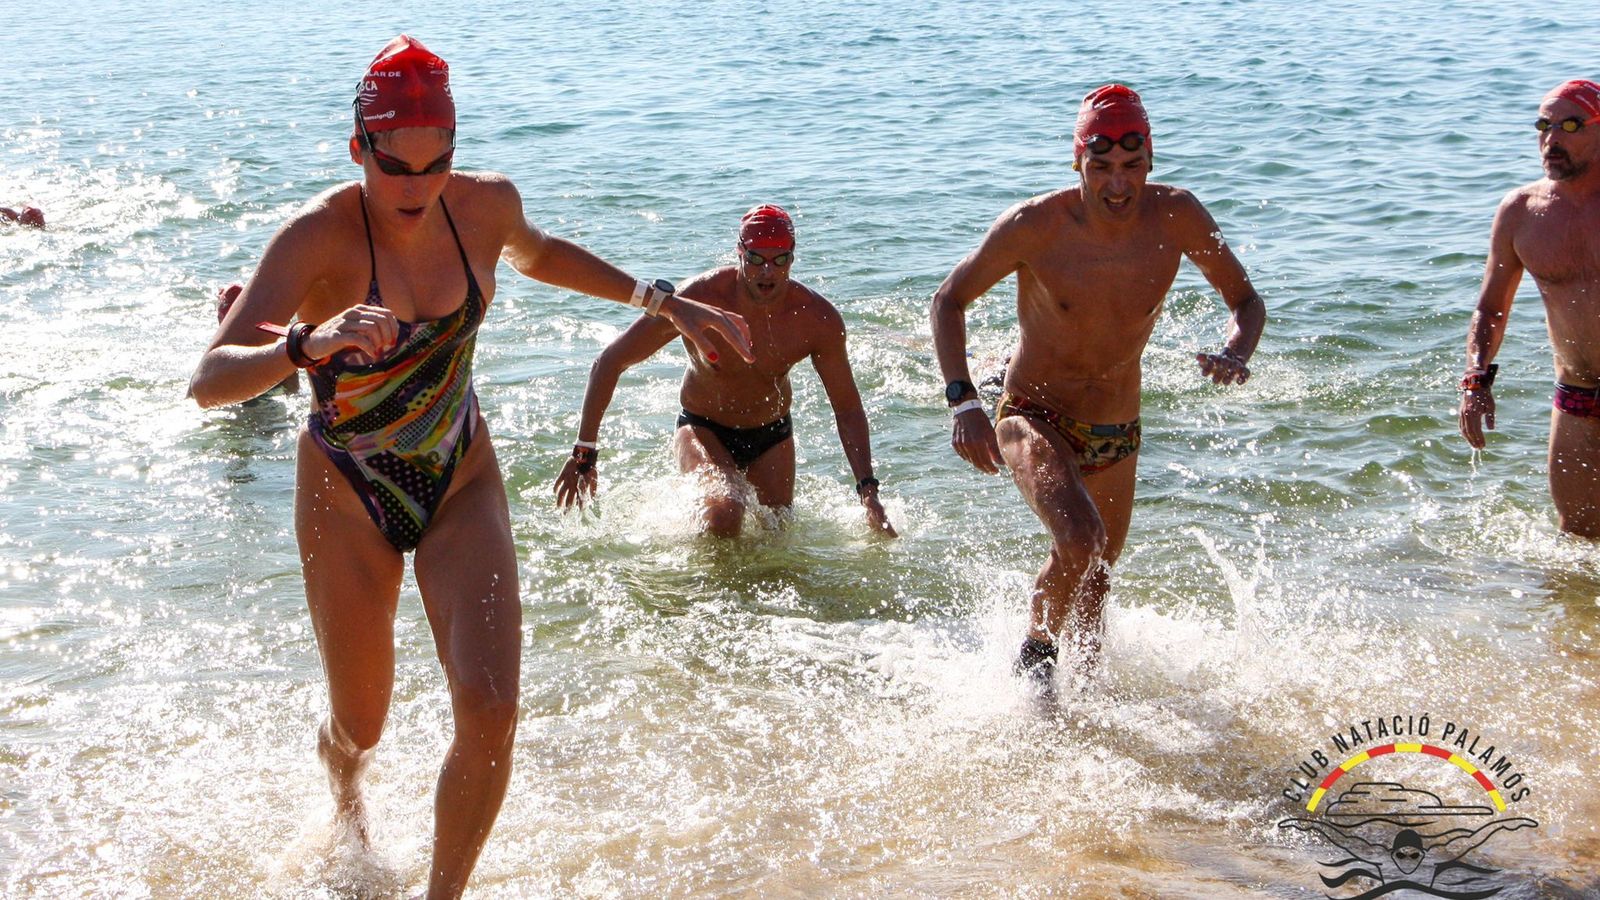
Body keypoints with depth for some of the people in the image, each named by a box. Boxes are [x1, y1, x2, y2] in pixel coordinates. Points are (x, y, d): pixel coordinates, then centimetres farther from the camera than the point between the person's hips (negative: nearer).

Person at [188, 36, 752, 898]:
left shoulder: (487, 205, -10)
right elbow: (209, 379, -32)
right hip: (348, 494, -2)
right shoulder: (319, 235, -24)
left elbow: (537, 253, 16)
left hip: (462, 481, 3)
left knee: (490, 709, -15)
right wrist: (308, 345, -52)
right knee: (360, 726, 14)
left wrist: (665, 302, 14)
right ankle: (345, 811, 53)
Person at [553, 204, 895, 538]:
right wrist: (584, 453, -23)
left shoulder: (818, 318, -22)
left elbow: (848, 408, -9)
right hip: (703, 429, -3)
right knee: (724, 516, -30)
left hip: (773, 436, 3)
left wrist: (868, 489, -19)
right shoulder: (700, 299, -29)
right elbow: (609, 362, -22)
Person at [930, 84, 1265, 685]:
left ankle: (1076, 667, 52)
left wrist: (1235, 354, -24)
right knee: (1080, 543, -30)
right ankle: (1037, 647, 0)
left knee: (1093, 577, 21)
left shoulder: (1176, 217, -14)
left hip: (1119, 433, 4)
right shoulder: (1034, 225, -21)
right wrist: (963, 402, -22)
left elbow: (1246, 300, -1)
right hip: (1035, 417, -4)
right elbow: (949, 300, -9)